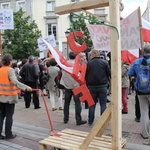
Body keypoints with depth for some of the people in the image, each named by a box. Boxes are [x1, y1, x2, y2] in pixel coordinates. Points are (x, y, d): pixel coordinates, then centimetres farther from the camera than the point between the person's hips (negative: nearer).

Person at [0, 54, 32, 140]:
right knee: (9, 115, 4)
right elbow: (15, 82, -28)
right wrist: (26, 87, -36)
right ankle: (8, 134, 12)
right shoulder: (10, 70, -14)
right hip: (10, 96, -6)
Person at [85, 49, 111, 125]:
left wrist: (87, 85, 12)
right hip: (102, 86, -1)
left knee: (92, 104, 10)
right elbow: (109, 73, -2)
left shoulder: (88, 63, -3)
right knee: (103, 104, 6)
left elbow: (85, 76, 0)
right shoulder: (104, 62, -2)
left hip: (92, 86, 1)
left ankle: (90, 121, 15)